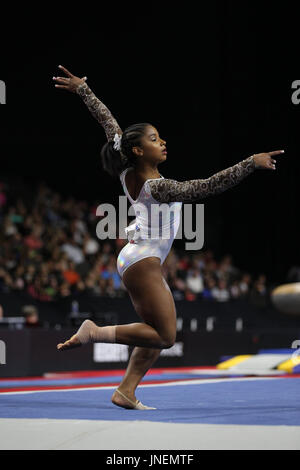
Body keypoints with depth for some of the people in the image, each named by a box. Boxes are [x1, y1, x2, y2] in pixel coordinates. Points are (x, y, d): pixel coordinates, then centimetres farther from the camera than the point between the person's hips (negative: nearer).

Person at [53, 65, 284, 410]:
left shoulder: (129, 173, 1)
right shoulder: (156, 187, -21)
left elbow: (108, 122, 9)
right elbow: (206, 187, -29)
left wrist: (82, 89, 19)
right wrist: (251, 163, -29)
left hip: (136, 260, 10)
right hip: (144, 262, -10)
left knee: (156, 333, 10)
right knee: (164, 336, -8)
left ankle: (126, 390, 5)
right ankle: (94, 333, -8)